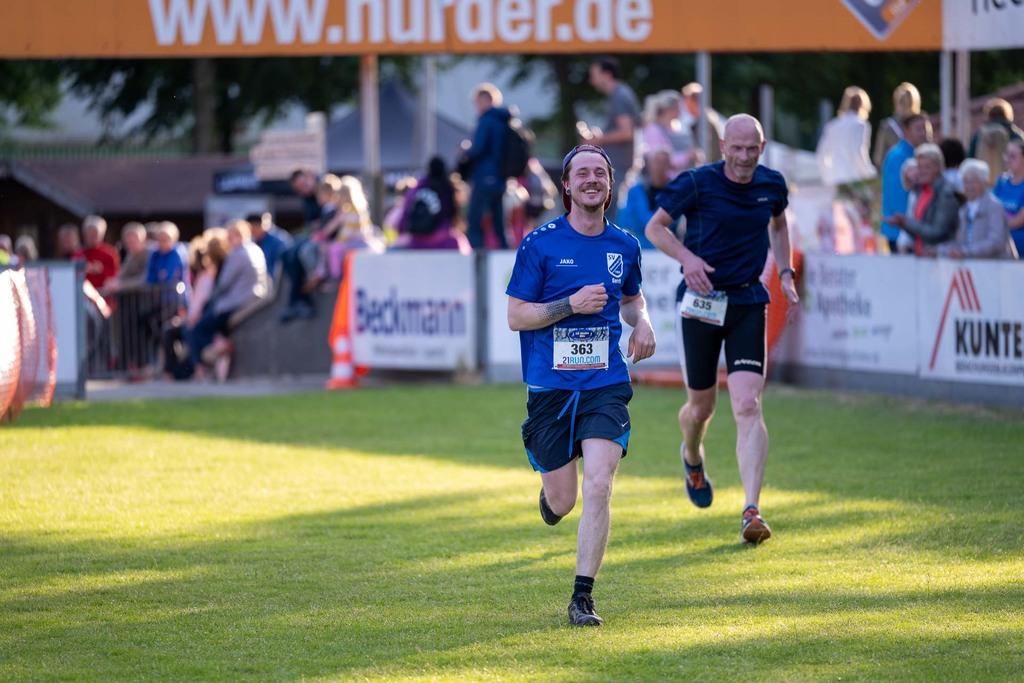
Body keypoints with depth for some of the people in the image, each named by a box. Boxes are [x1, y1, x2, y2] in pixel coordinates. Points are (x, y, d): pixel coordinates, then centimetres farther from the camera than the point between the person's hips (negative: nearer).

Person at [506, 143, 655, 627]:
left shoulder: (624, 246, 7)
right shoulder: (540, 244, -4)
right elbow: (515, 316, -4)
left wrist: (642, 322, 5)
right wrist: (571, 305, -17)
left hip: (606, 384, 1)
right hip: (550, 386, -1)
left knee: (598, 487, -16)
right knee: (562, 501, 5)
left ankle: (582, 596, -10)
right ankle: (550, 491, 44)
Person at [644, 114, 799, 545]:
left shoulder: (772, 185, 2)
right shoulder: (697, 184, -10)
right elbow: (654, 227, -2)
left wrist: (785, 274, 12)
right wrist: (686, 256, -20)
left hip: (747, 303, 2)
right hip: (702, 300, -1)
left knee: (748, 406, -13)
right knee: (701, 407, 10)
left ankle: (751, 511, -18)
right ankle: (692, 458, 48)